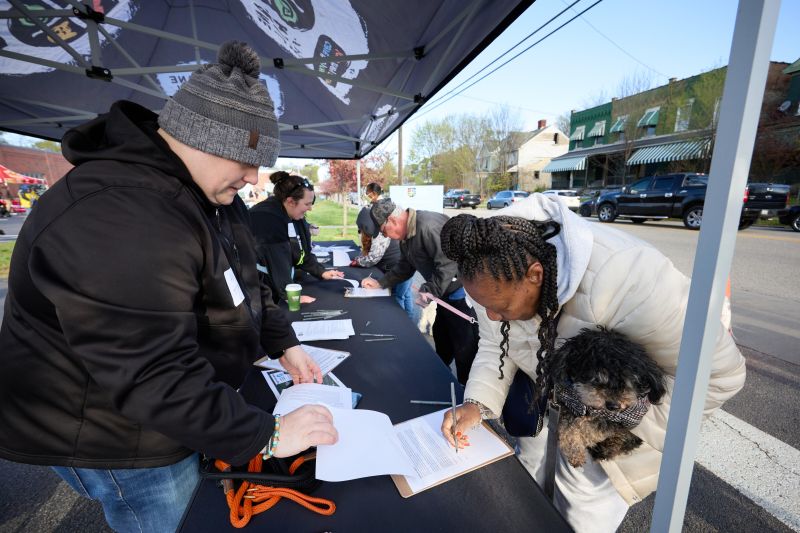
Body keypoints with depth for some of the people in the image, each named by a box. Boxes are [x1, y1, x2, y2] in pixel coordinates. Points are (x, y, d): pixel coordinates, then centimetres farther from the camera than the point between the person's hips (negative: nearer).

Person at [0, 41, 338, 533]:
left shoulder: (210, 192, -1)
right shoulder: (115, 221, -33)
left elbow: (245, 284, 8)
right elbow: (154, 379, -34)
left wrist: (283, 343, -1)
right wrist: (267, 436, -27)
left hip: (182, 406, 8)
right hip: (118, 437, -8)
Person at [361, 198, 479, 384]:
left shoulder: (428, 226, -25)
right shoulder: (406, 234, 9)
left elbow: (448, 263, -29)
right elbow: (405, 267, 18)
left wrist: (431, 291, -26)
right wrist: (380, 283, 14)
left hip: (461, 292, -10)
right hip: (445, 293, 10)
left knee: (464, 348, 2)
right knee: (442, 342, 23)